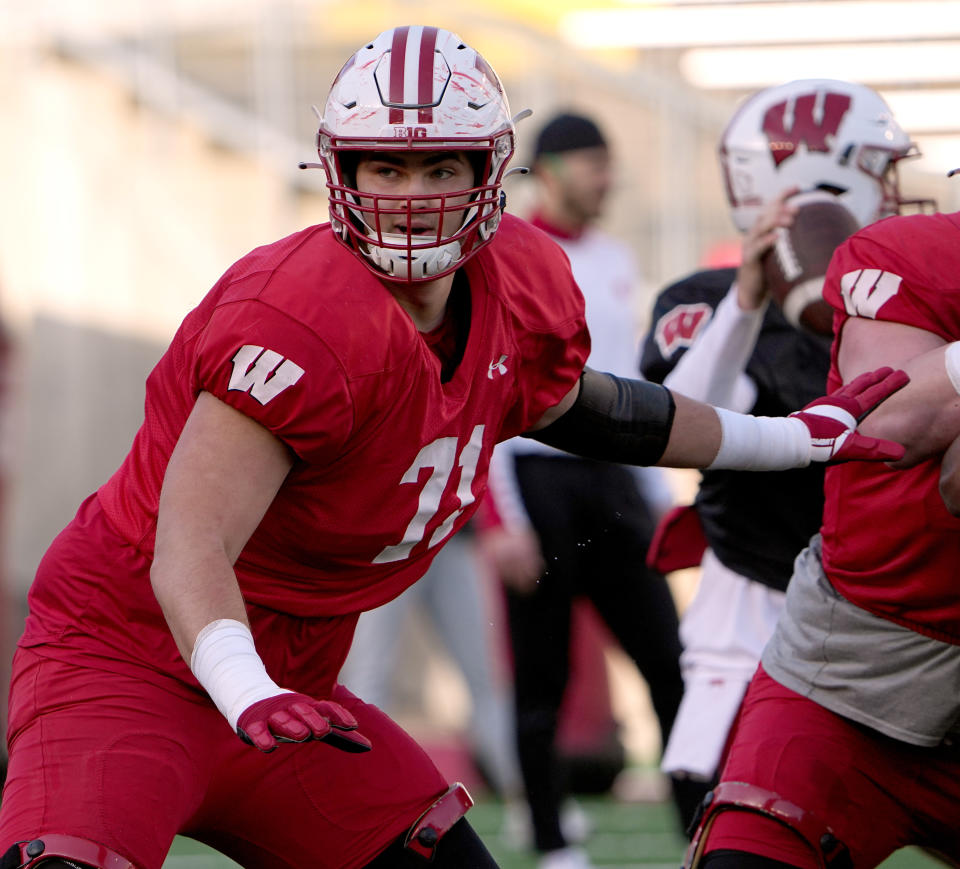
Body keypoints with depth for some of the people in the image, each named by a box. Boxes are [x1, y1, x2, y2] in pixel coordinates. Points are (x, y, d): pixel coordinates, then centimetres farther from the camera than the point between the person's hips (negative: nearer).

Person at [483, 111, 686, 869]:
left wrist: (659, 501, 17)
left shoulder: (616, 263, 15)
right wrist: (502, 521, -16)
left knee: (670, 660, -1)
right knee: (542, 682, 1)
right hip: (538, 475, -6)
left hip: (611, 475, 6)